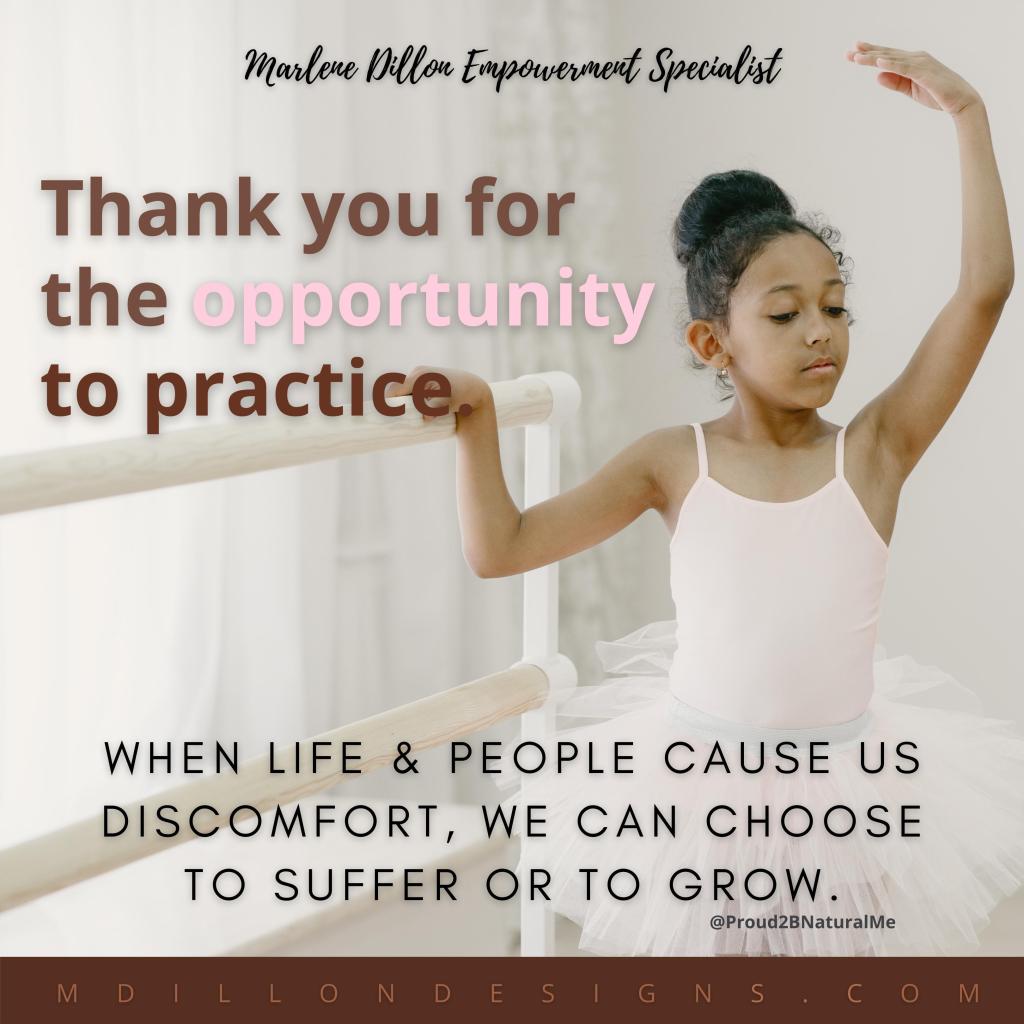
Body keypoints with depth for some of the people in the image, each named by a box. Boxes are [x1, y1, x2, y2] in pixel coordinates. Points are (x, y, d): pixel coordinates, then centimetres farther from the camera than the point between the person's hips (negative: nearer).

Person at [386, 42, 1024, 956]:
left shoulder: (876, 450, -7)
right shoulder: (676, 462, -6)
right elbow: (501, 548, -6)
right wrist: (476, 422, -18)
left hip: (845, 786, 0)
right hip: (696, 781, 0)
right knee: (691, 942, 17)